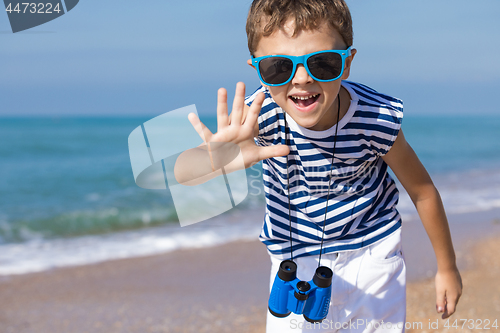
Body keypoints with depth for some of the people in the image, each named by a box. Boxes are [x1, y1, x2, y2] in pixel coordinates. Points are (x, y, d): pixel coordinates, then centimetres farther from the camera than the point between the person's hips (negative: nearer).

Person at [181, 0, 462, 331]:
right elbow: (183, 173, -41)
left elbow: (422, 191, -7)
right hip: (296, 265, 0)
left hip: (371, 253, 0)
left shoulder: (376, 120, -25)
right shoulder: (258, 115, -26)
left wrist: (447, 267, 5)